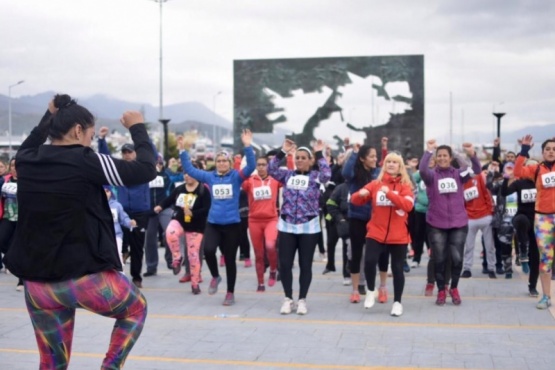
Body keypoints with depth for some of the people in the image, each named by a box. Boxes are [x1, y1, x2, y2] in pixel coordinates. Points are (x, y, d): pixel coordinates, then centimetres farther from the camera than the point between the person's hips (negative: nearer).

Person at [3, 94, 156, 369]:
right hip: (87, 278, -5)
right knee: (136, 308, 24)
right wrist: (137, 128, 3)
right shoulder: (85, 162, -14)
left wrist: (49, 116, 33)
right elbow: (146, 170, -9)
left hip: (38, 284, 5)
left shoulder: (26, 162, 2)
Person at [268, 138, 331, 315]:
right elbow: (271, 169, -5)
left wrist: (320, 154, -16)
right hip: (286, 226, 2)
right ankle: (288, 299, 17)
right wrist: (283, 151, -8)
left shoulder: (315, 176, -1)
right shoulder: (288, 175, 6)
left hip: (309, 227, -2)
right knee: (284, 263, 2)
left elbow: (327, 175, -21)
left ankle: (302, 300, 17)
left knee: (305, 265, 5)